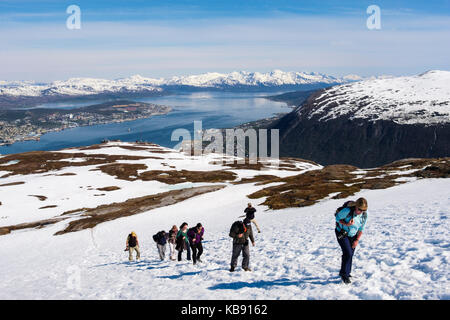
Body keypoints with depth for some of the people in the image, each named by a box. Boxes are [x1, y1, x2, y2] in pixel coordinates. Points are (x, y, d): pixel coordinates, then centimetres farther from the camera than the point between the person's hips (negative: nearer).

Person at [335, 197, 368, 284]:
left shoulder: (364, 215, -14)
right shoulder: (347, 211, -30)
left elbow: (361, 229, 0)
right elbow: (337, 217, -14)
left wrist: (357, 240, -7)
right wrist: (346, 224, -30)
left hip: (353, 235, 5)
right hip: (342, 234, -5)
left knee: (350, 254, 7)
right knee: (347, 253, -15)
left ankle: (347, 273, 27)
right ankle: (343, 274, 0)